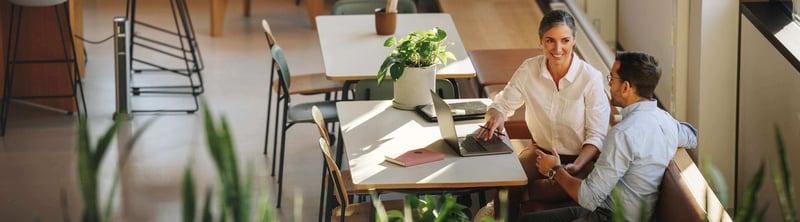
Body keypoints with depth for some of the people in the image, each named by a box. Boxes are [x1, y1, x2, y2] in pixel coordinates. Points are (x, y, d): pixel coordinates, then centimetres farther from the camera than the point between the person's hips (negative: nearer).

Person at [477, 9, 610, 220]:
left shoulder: (591, 78, -16)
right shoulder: (529, 70, -6)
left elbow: (596, 135, -11)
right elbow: (503, 103, 8)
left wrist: (576, 167, -28)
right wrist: (495, 117, -17)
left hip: (580, 158, -3)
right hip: (542, 151, 3)